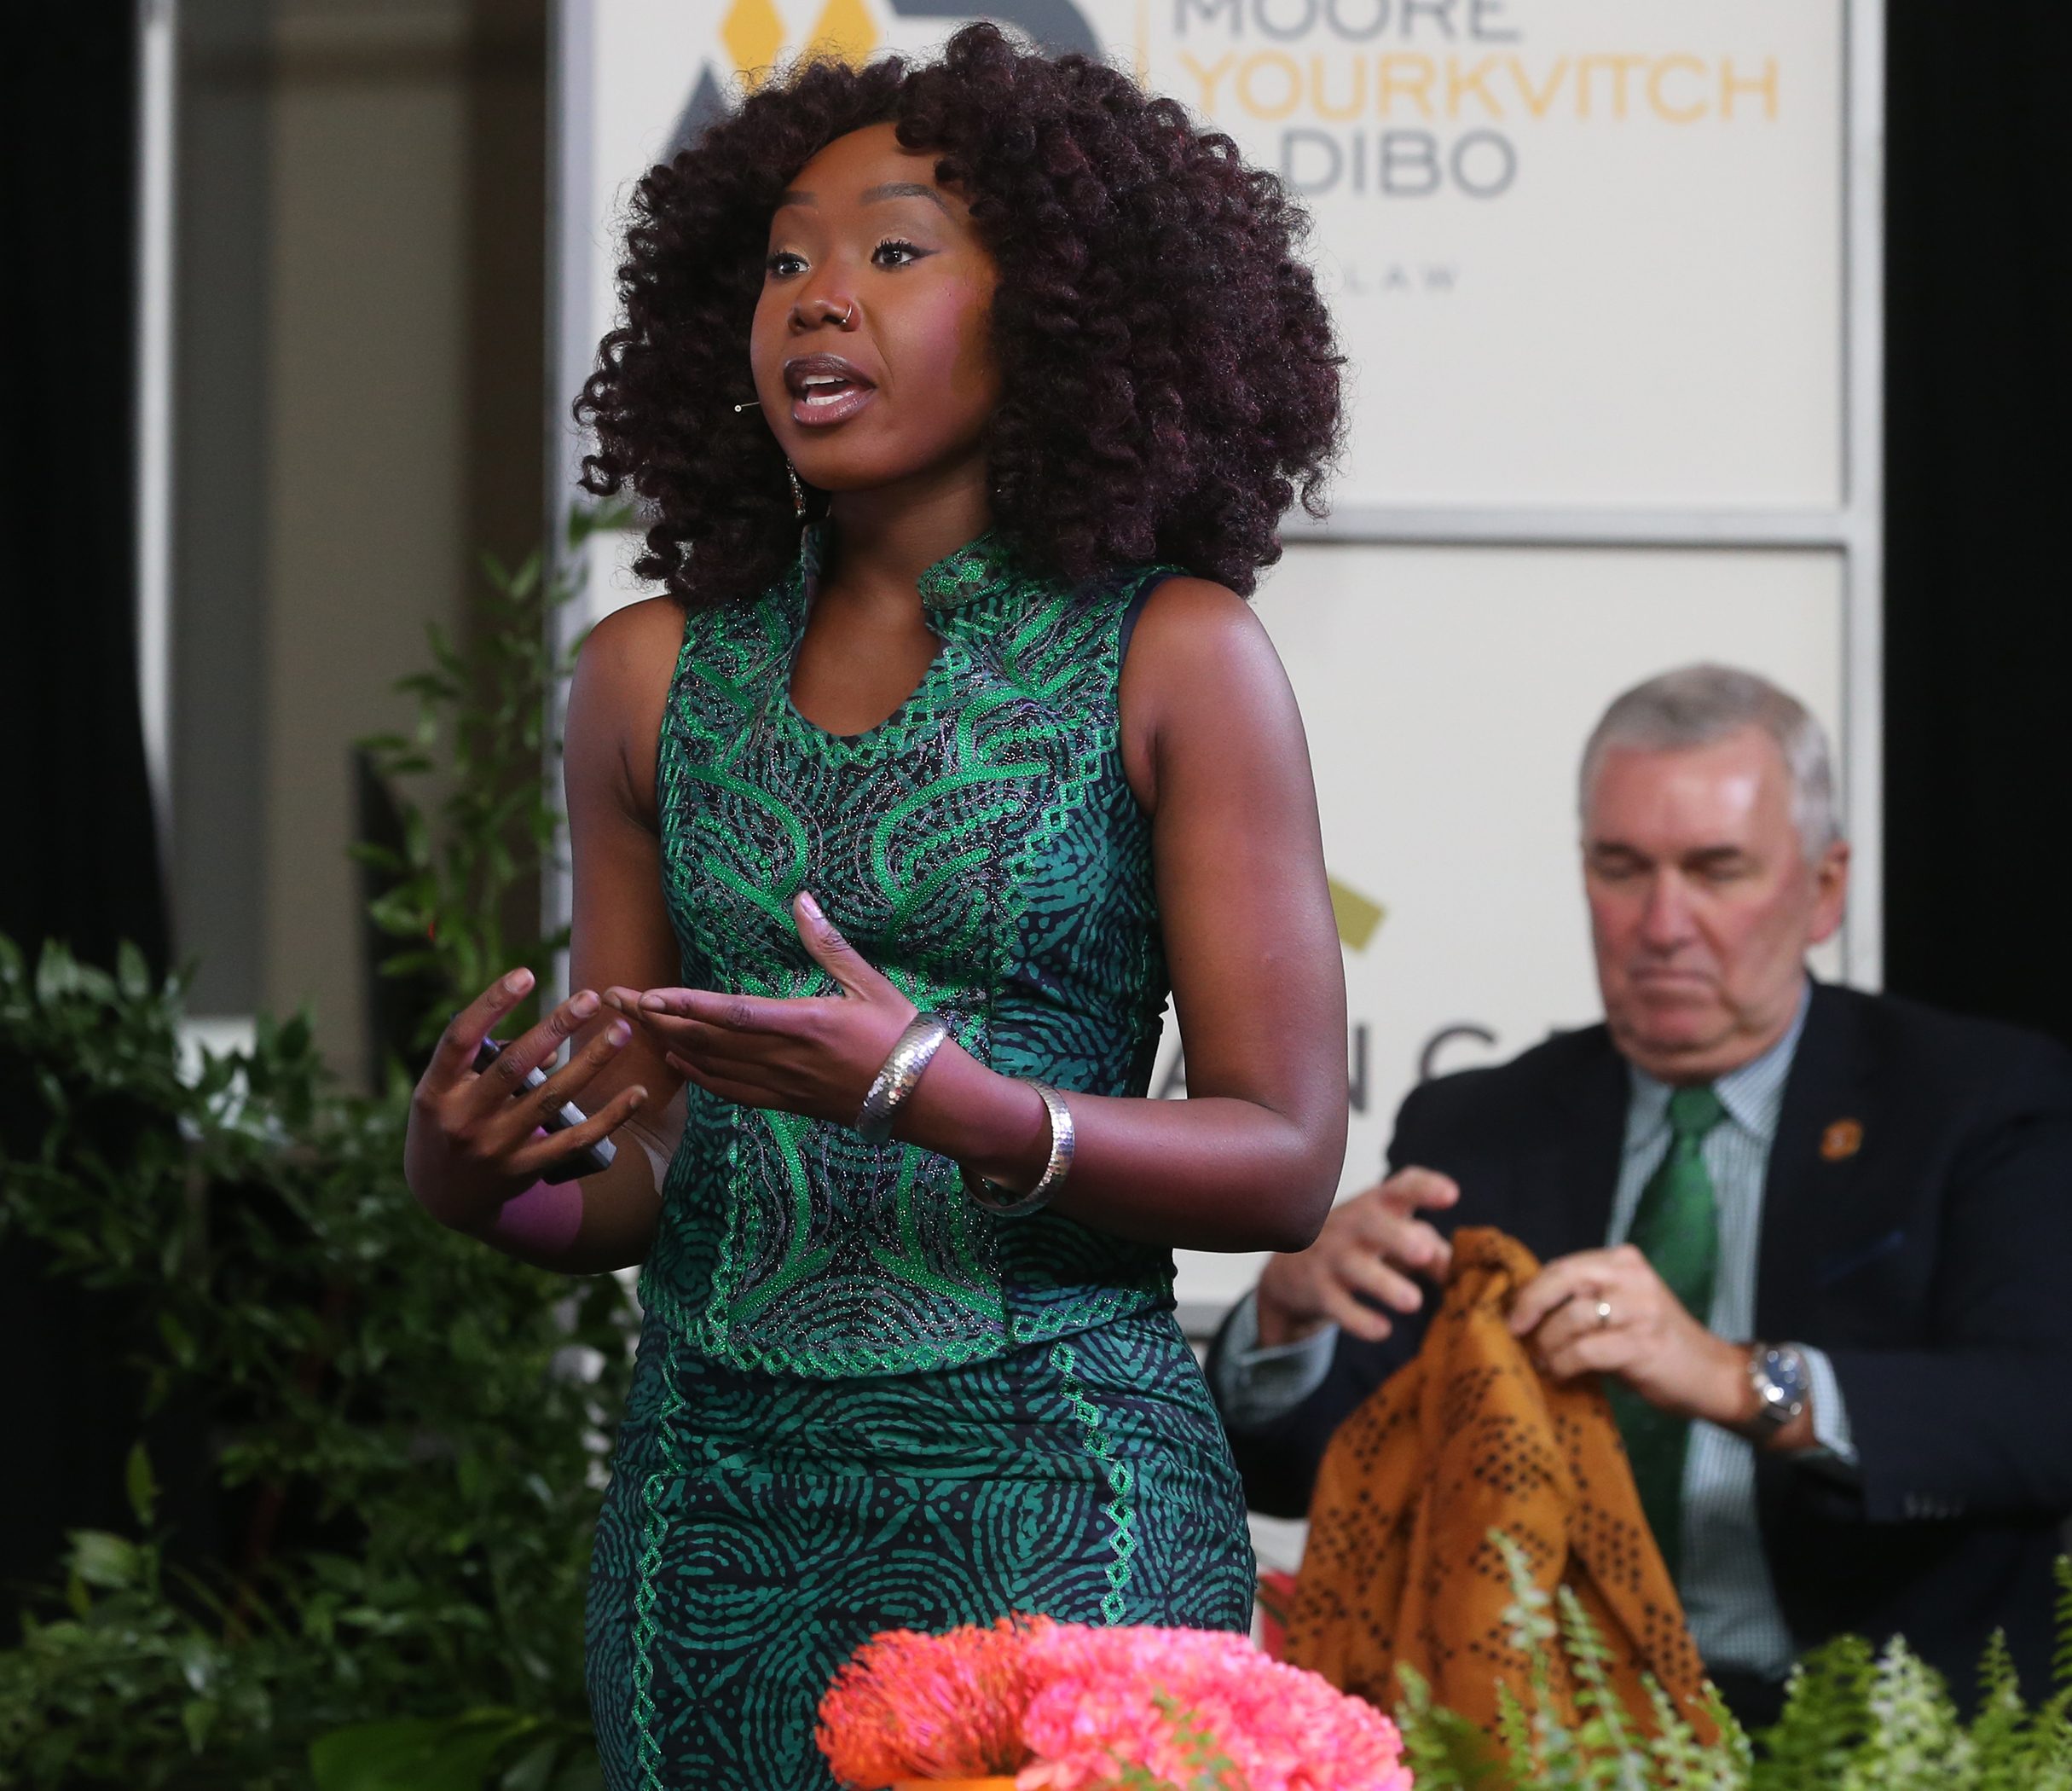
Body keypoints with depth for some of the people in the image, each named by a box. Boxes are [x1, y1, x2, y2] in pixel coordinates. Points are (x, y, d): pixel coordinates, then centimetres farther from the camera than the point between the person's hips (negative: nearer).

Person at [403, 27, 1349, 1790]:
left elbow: (1287, 1162, -6)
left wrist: (950, 1107, -21)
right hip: (717, 1493, 3)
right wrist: (471, 1182, -10)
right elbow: (638, 1178, 12)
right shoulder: (658, 675, 8)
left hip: (1049, 1500, -3)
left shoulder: (1168, 656, -3)